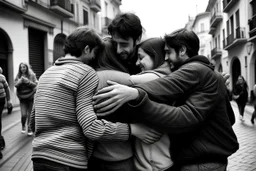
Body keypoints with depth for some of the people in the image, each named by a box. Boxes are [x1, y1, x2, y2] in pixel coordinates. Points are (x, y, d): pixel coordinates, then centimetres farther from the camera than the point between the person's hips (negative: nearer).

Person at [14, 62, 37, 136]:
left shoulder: (32, 75, -1)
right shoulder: (18, 76, 4)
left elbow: (35, 84, -8)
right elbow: (16, 85, -4)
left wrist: (27, 81, -21)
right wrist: (20, 81, -22)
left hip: (31, 97, -1)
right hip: (22, 98, 1)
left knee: (30, 115, 3)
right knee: (23, 115, -10)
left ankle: (29, 129, 21)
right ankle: (23, 126, 20)